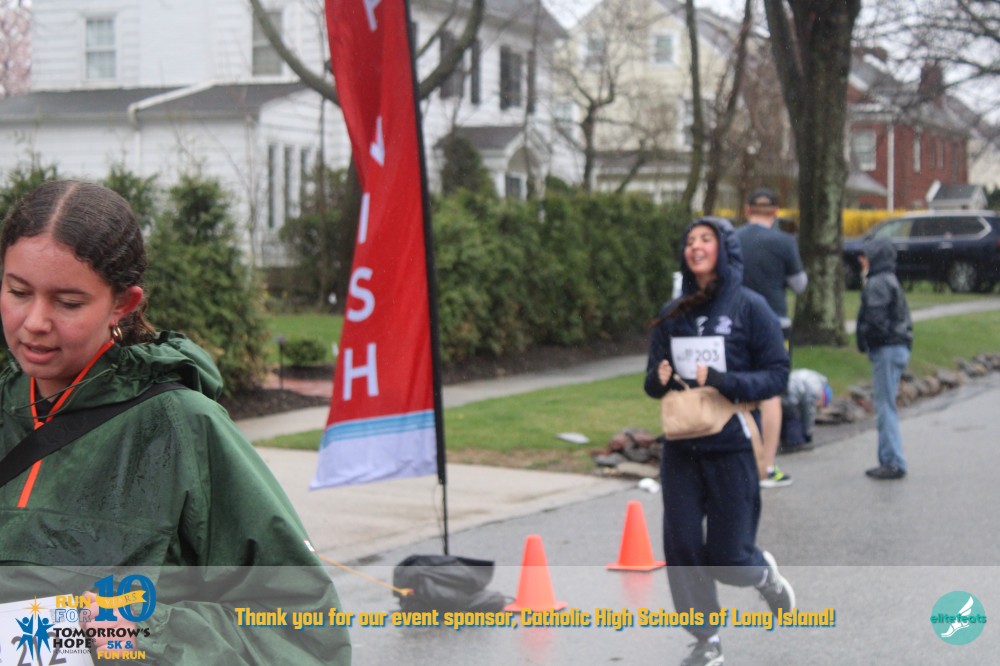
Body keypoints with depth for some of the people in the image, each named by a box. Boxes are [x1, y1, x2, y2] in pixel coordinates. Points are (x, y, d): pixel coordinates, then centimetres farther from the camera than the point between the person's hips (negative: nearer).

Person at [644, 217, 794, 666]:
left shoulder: (749, 307, -5)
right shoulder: (672, 314, 8)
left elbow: (777, 374, -7)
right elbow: (653, 377, 14)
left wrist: (722, 381, -21)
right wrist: (658, 381, -10)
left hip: (732, 448, -4)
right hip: (680, 448, 4)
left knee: (726, 558, 0)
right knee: (681, 548, 1)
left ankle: (768, 577, 35)